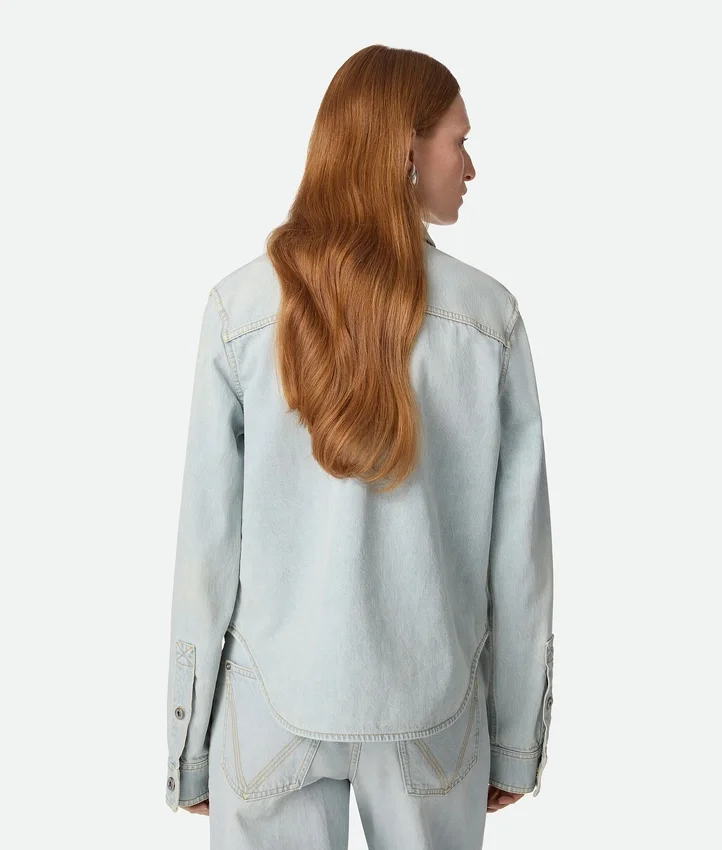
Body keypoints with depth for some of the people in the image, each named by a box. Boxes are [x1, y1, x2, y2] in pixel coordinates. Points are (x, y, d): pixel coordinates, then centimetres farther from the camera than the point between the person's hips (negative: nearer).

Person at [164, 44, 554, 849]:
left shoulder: (240, 307, -10)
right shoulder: (490, 316, -9)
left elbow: (207, 539, -8)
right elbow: (518, 553, -5)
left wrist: (189, 748, 4)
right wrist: (516, 739, 7)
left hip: (273, 706, 0)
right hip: (431, 705, 1)